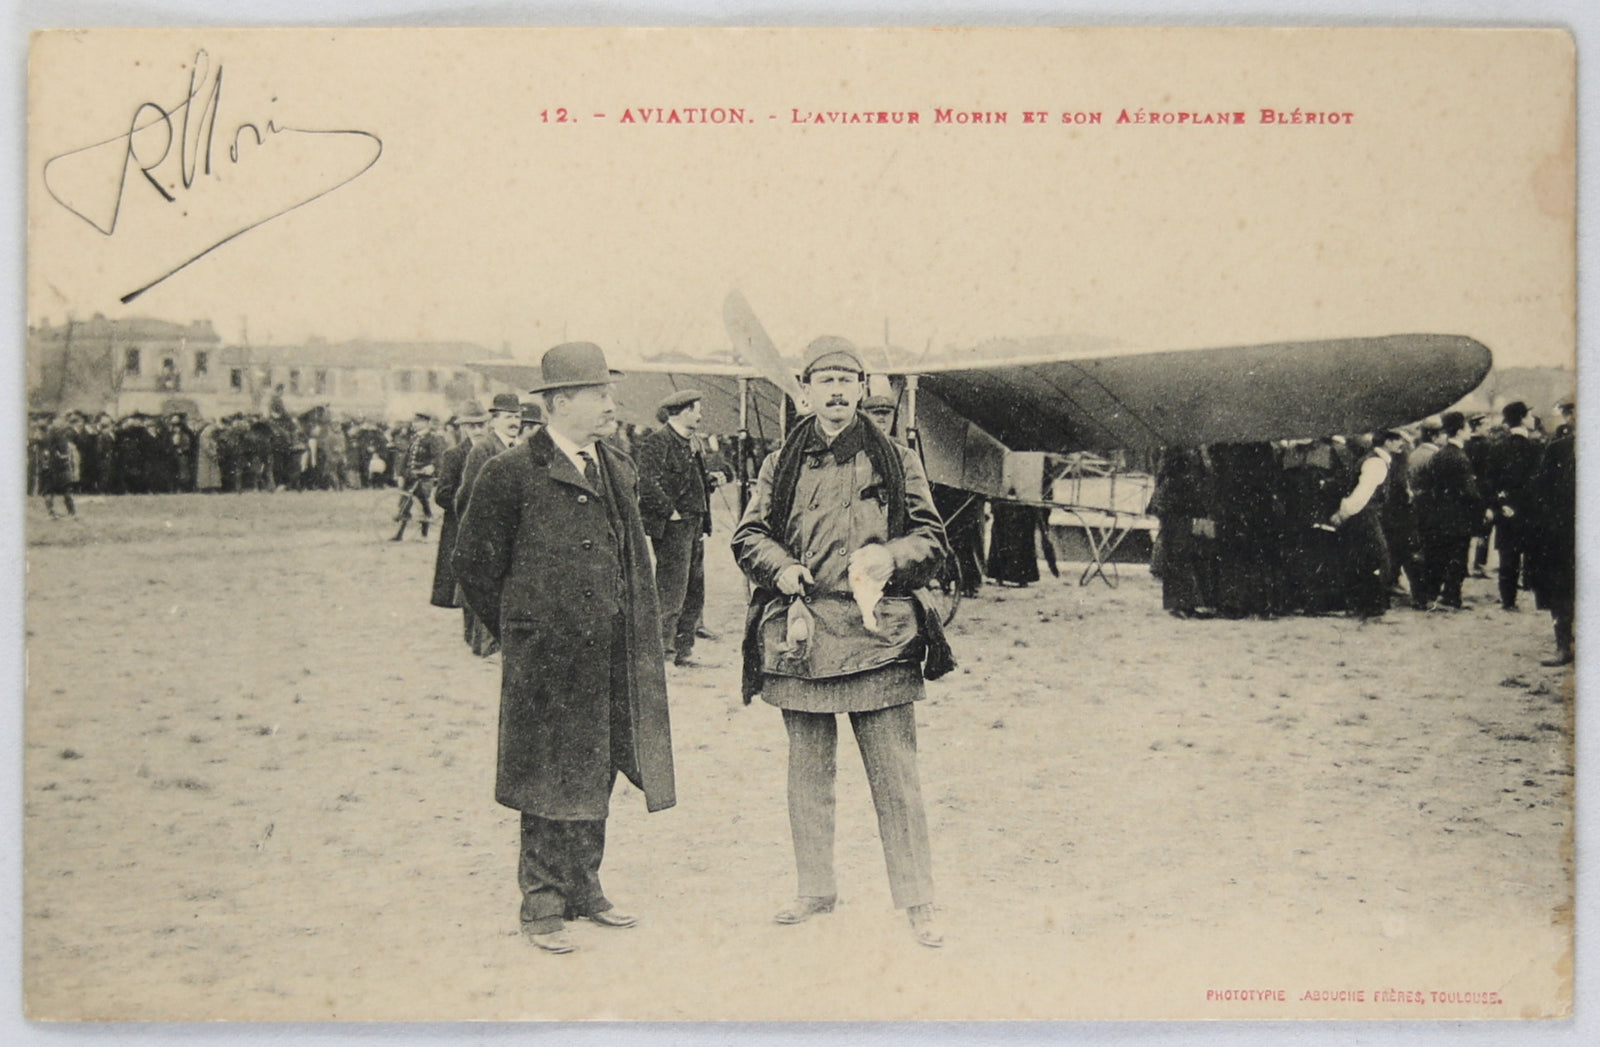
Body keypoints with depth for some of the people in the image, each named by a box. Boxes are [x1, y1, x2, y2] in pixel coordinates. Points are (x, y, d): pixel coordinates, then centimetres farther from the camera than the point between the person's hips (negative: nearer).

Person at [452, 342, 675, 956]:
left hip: (611, 656, 6)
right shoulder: (511, 475, -8)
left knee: (596, 777, 13)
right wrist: (521, 633, 2)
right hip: (546, 660, -6)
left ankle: (583, 891, 26)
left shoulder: (619, 471, 13)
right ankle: (542, 907, 10)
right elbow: (474, 564, -2)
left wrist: (639, 637, 15)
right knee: (550, 783, -1)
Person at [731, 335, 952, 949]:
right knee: (807, 772, 10)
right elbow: (747, 536, 13)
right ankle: (815, 890, 23)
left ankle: (917, 902, 5)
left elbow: (933, 539, 8)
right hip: (801, 631, 2)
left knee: (896, 776, -3)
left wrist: (890, 556, -12)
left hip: (877, 634, -2)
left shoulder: (895, 462, 8)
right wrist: (781, 568, -8)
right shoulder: (781, 465, 11)